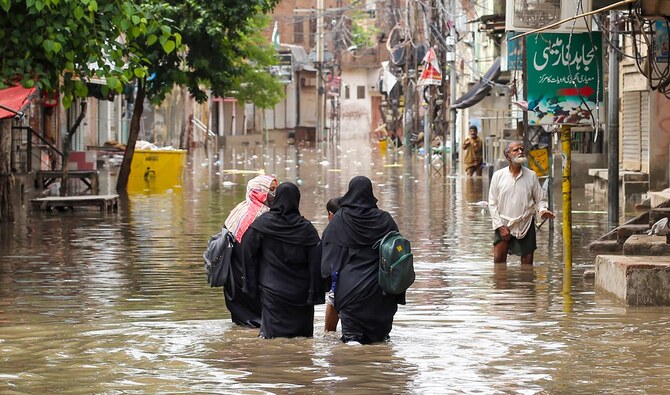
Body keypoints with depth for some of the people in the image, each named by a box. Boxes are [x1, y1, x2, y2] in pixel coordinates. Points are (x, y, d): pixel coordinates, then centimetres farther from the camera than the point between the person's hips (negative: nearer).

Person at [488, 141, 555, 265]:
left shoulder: (531, 175, 2)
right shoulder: (498, 176, 0)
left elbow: (540, 199, 9)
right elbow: (492, 204, 0)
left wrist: (542, 210, -15)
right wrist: (500, 226, -7)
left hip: (526, 226, 1)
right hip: (504, 225, -1)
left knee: (527, 262, 3)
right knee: (498, 259, -6)